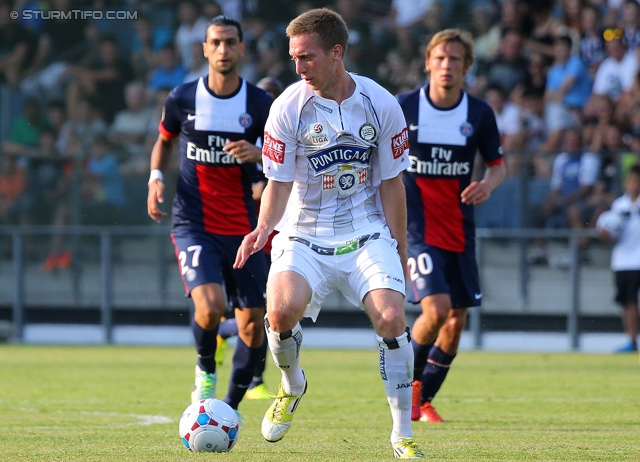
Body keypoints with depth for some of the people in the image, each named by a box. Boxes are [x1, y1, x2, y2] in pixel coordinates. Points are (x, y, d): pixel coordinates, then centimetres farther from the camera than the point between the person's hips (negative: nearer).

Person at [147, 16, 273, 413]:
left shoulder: (260, 104, -2)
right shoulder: (183, 99, -1)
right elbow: (165, 140, 19)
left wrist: (258, 154, -18)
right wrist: (156, 178, 1)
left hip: (243, 227, 2)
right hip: (193, 224, -2)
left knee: (253, 323, 2)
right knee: (210, 306, -24)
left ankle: (230, 410, 20)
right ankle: (206, 372, 6)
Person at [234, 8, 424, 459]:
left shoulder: (381, 104, -5)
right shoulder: (288, 107, -9)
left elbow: (391, 184, 4)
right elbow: (279, 183, -4)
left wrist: (399, 253, 5)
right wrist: (264, 228, -23)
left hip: (367, 232, 1)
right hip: (304, 234, -1)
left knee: (391, 316, -22)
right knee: (281, 310, -27)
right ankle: (292, 386, 8)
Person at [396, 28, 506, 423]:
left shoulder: (480, 114, 0)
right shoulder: (402, 108, -6)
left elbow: (498, 164, 11)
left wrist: (489, 183, -11)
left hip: (460, 231, 4)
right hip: (417, 228, -4)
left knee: (457, 321, 6)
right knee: (436, 309, -21)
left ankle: (424, 399, 25)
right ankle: (409, 379, 5)